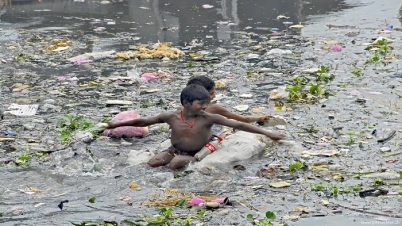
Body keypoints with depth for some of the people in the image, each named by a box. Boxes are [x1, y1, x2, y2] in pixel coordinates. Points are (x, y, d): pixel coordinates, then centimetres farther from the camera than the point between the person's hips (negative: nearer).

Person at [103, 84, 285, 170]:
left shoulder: (209, 118, -18)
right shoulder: (172, 117, -13)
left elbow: (238, 125, -20)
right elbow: (143, 121, -2)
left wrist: (266, 133, -25)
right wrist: (117, 124, 1)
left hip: (196, 154, -2)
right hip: (175, 150, 3)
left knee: (175, 165, -32)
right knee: (153, 162, -23)